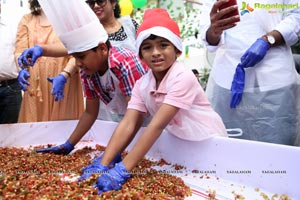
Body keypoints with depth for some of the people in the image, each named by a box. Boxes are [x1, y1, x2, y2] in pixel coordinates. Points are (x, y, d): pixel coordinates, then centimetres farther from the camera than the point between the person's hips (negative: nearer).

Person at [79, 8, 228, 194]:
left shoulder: (183, 78, -28)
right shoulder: (142, 84, -8)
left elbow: (157, 125, -33)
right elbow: (128, 124, -16)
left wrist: (122, 170, -36)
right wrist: (103, 164, -27)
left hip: (208, 142, -4)